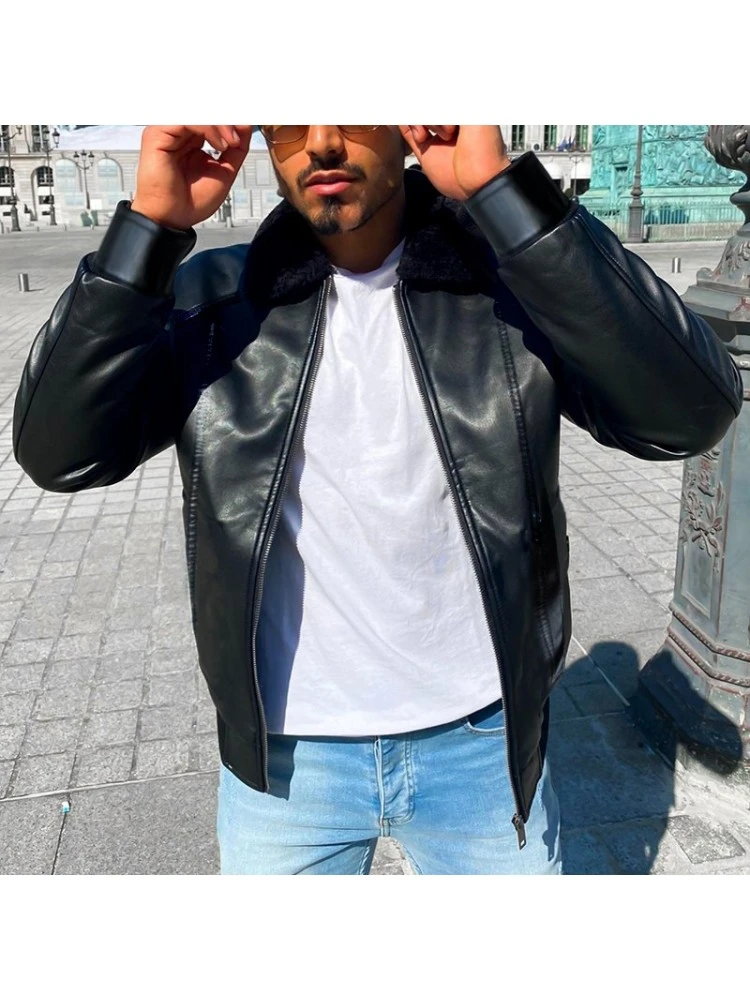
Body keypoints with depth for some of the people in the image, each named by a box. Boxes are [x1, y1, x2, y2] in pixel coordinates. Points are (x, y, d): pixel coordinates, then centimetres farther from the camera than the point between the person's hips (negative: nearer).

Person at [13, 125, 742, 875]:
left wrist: (503, 190, -28)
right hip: (283, 757, 1)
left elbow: (689, 413, -23)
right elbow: (60, 453, -13)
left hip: (482, 746, 0)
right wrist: (149, 226, -22)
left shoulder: (510, 276, -9)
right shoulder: (213, 300, -5)